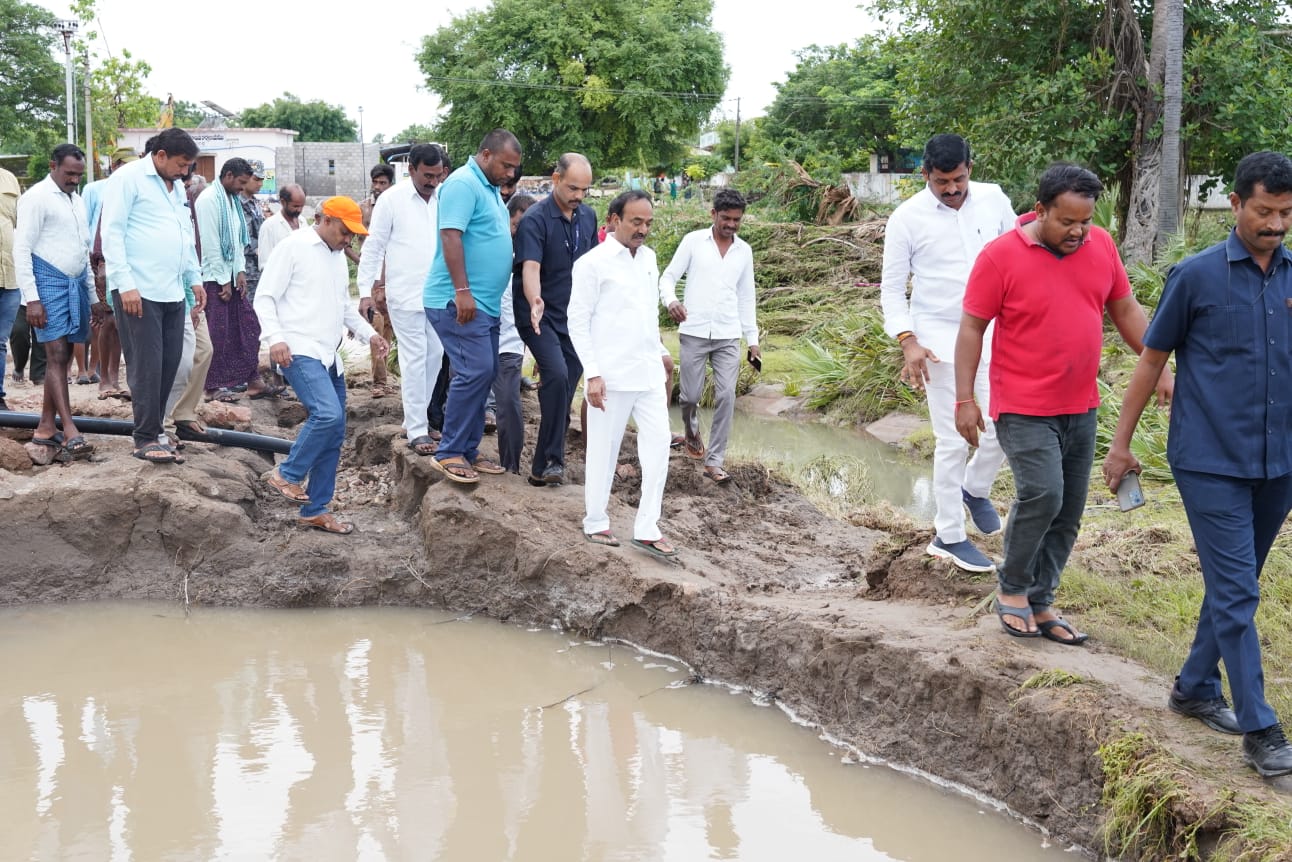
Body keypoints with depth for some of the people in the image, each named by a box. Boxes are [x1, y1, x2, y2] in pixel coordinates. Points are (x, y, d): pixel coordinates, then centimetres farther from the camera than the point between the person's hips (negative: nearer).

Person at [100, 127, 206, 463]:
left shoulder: (177, 186, 18)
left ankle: (152, 427, 16)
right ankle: (146, 438, 2)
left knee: (169, 363, 6)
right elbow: (111, 233, -11)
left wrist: (194, 278, 22)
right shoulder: (128, 178, -6)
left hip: (172, 291, 8)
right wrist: (125, 284, -17)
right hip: (139, 291, -8)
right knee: (147, 365, -5)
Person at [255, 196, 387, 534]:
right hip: (300, 352, -8)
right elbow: (265, 297, -8)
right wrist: (275, 337, -20)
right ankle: (287, 474, -5)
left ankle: (315, 510, 14)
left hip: (329, 356, 9)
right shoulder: (294, 246, -5)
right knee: (327, 414, -26)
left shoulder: (338, 256, 19)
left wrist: (368, 333, 15)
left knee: (334, 435, 6)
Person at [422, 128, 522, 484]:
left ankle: (468, 450, 17)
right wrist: (462, 291, -26)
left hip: (485, 304, 10)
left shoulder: (489, 188, 18)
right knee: (476, 371, -14)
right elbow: (451, 236, -22)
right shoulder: (463, 184, -13)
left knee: (483, 374, 10)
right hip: (458, 302, -10)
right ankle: (449, 453, -6)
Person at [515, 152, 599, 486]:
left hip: (574, 317, 7)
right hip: (541, 316, -7)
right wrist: (535, 301, -45)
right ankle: (549, 462, -19)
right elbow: (531, 267, -27)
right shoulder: (535, 220, -15)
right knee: (557, 376, -24)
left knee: (567, 384, 6)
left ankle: (544, 464, 14)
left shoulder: (588, 216, 6)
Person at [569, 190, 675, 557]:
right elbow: (578, 321, -9)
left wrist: (658, 351, 15)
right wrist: (592, 374, -14)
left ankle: (647, 529, 8)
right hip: (612, 375, -6)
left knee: (658, 442, 2)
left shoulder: (648, 258, 11)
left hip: (648, 372, 6)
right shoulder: (593, 263, -9)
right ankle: (596, 523, 19)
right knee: (604, 448, 4)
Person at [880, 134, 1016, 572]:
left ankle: (975, 488, 33)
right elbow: (892, 287, -5)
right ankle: (949, 536, 12)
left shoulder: (994, 200, -1)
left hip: (992, 331, 4)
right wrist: (908, 342, -17)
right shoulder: (907, 218, -9)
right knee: (953, 441, -1)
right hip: (941, 338, -4)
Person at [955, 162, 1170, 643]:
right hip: (1024, 409, -5)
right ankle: (1012, 588, 2)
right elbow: (971, 329, -9)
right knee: (1042, 494, -20)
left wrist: (1159, 369, 9)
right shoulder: (1001, 256, -13)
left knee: (1068, 513, 8)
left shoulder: (1101, 245, 1)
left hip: (1080, 408, 6)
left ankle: (1039, 602, 22)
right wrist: (964, 400, -12)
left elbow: (1126, 310, 12)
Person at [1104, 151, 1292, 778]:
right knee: (1236, 595, -5)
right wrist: (1120, 443, 2)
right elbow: (1152, 360, 0)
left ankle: (1195, 688, 33)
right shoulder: (1196, 276, -7)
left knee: (1235, 587, 15)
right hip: (1211, 462, -5)